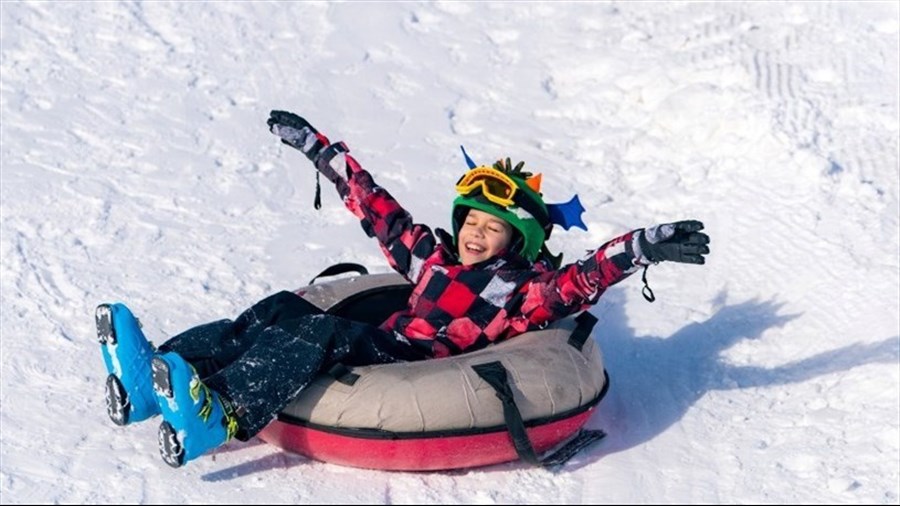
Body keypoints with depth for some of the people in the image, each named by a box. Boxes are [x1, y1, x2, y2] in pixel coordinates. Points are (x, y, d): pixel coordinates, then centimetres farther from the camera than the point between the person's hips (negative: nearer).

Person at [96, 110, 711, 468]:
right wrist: (319, 149, 30)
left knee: (325, 332, -30)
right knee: (284, 309, -11)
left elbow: (586, 277, -11)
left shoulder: (524, 290, 5)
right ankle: (154, 377, -25)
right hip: (377, 351, 7)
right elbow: (377, 208, 26)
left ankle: (219, 416, -49)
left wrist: (647, 245, -27)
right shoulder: (434, 256, 22)